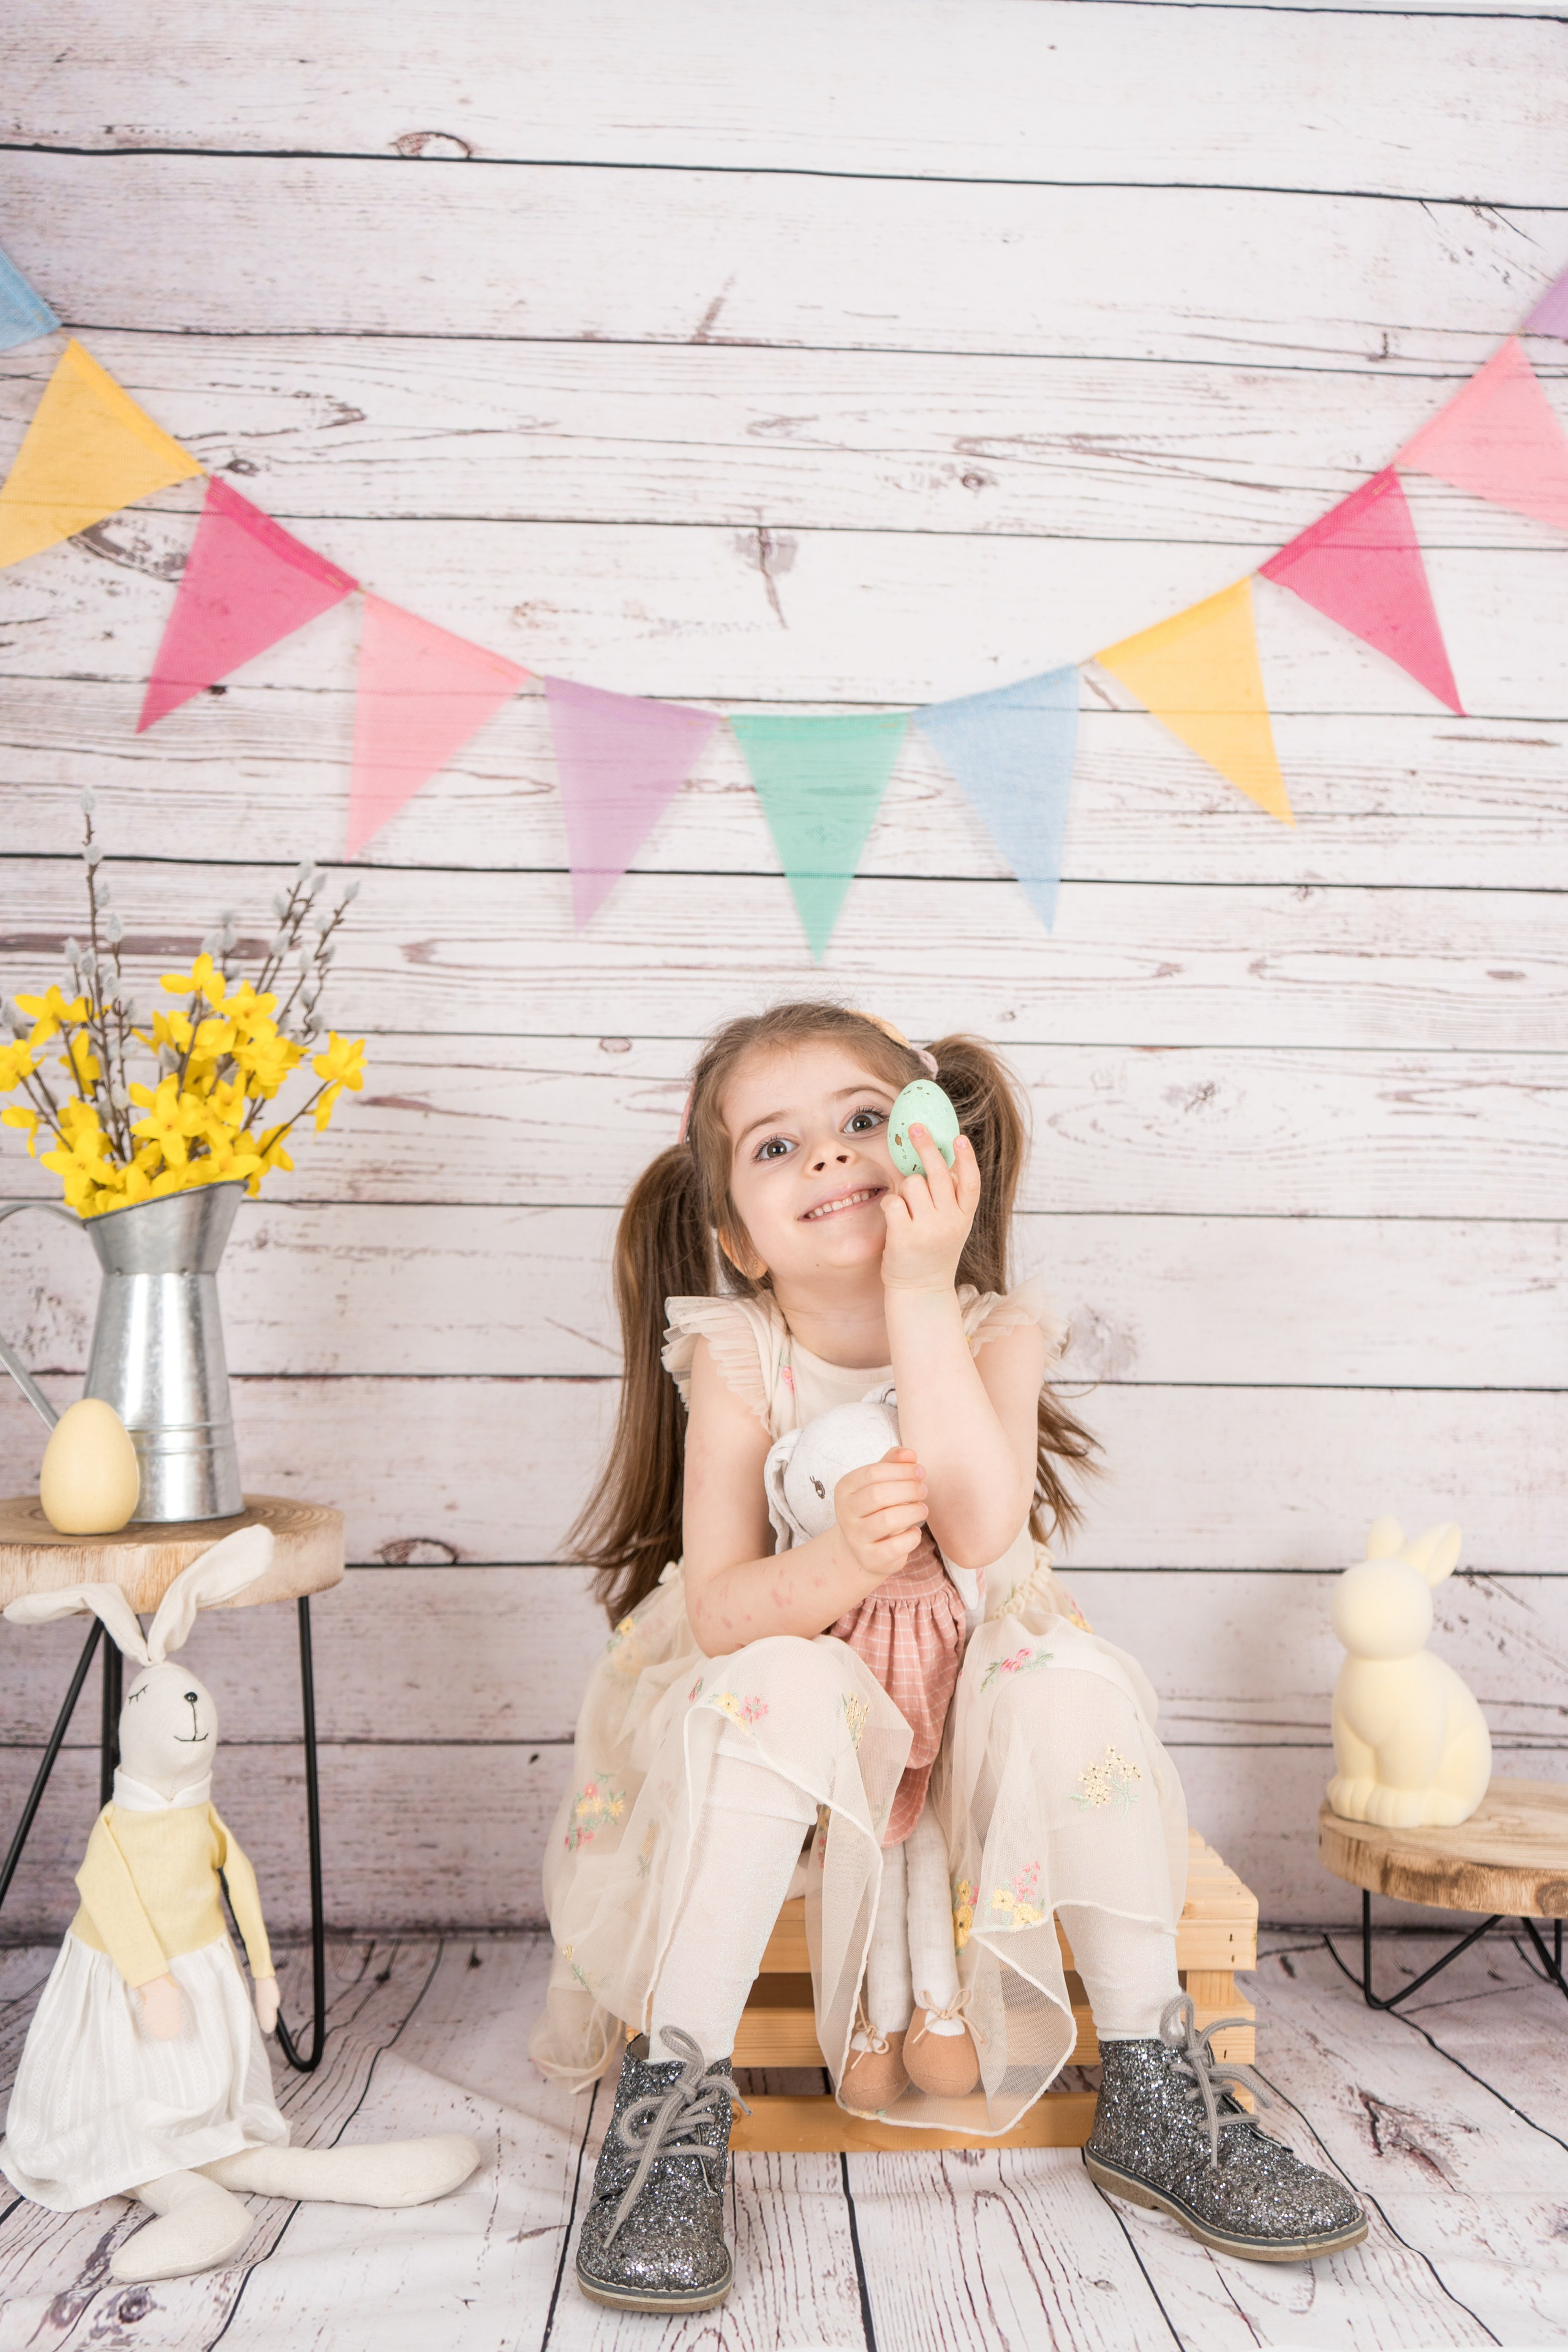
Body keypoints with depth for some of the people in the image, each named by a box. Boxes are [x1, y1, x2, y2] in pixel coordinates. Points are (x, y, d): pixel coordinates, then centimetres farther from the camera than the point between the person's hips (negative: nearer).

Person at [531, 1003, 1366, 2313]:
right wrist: (839, 1562, -43)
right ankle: (674, 2102, -25)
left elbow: (980, 1531, -31)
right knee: (778, 1685, -34)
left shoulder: (995, 1335, -11)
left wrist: (920, 1289, -34)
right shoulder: (736, 1364, -13)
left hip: (967, 1700, 2)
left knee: (1080, 1686, -28)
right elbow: (715, 1611, -21)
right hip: (794, 1733, -1)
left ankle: (1154, 2099, -11)